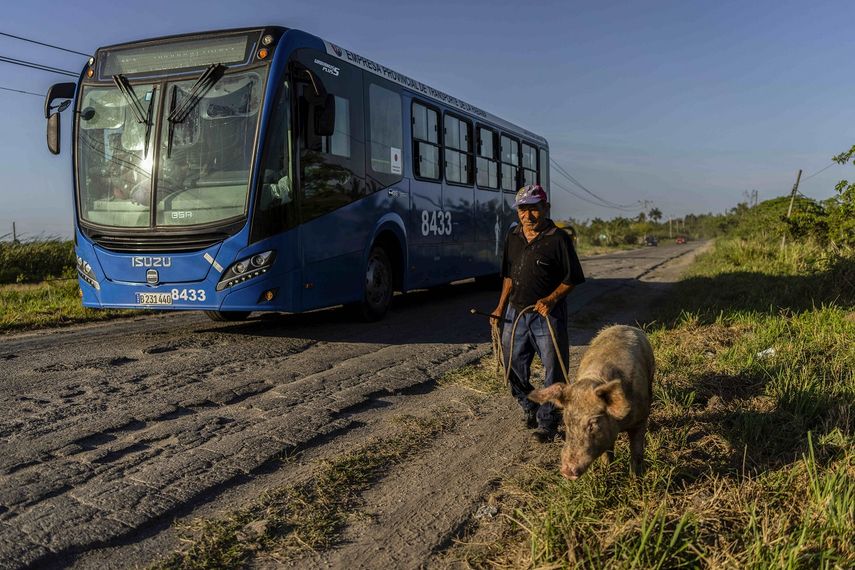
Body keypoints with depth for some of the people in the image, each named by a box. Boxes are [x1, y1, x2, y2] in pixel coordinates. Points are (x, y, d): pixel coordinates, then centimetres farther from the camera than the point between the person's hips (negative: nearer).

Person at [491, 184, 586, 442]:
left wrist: (551, 299, -19)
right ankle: (529, 407, 37)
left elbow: (572, 278, -7)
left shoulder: (558, 239, -9)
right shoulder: (513, 237, 8)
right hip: (516, 312, 5)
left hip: (547, 315, -5)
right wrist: (501, 307, 11)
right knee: (513, 365, 13)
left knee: (553, 370, 2)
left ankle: (547, 421, 18)